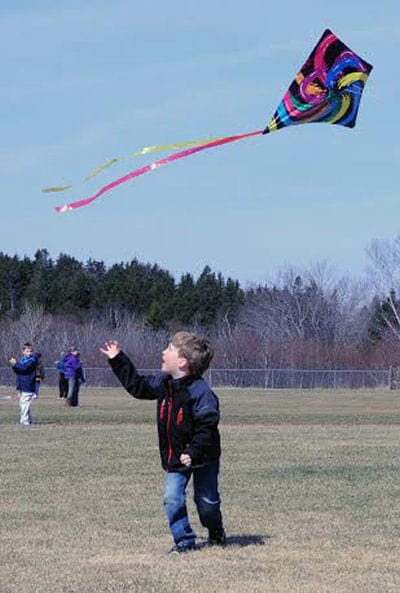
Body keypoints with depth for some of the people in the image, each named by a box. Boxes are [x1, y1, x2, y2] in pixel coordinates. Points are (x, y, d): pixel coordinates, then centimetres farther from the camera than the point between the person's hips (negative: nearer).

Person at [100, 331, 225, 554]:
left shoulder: (200, 392, -25)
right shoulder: (162, 383, -1)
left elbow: (207, 427, -26)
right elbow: (137, 385, 15)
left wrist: (193, 452, -34)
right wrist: (118, 360, 13)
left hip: (203, 458, -6)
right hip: (175, 458, 6)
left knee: (207, 501, 8)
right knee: (172, 498, -7)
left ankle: (217, 534, 35)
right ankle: (184, 541, 5)